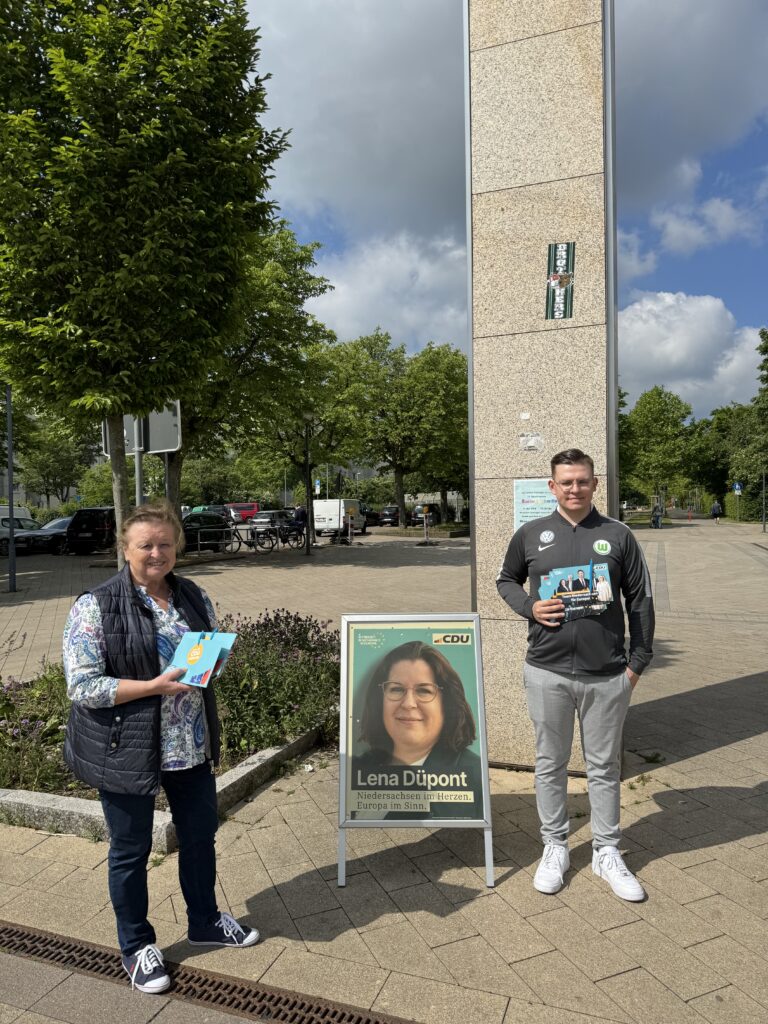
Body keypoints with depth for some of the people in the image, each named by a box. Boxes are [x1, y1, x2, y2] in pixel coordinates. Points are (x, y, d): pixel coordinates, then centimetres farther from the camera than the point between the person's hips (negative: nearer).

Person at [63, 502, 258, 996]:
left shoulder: (195, 597, 2)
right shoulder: (95, 607, -15)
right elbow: (82, 687, -18)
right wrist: (155, 685, -25)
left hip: (191, 746, 5)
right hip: (126, 750, -5)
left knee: (200, 834, 19)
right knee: (131, 850, 13)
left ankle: (205, 921, 43)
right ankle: (137, 946, 37)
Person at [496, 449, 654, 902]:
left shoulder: (618, 535, 1)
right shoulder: (531, 535, 2)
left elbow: (641, 599, 5)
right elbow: (506, 580, 14)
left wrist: (639, 661, 1)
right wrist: (529, 606, -6)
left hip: (608, 675, 0)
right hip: (547, 672, 0)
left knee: (605, 767, 13)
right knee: (550, 765, 12)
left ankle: (607, 853, 30)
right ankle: (555, 847, 30)